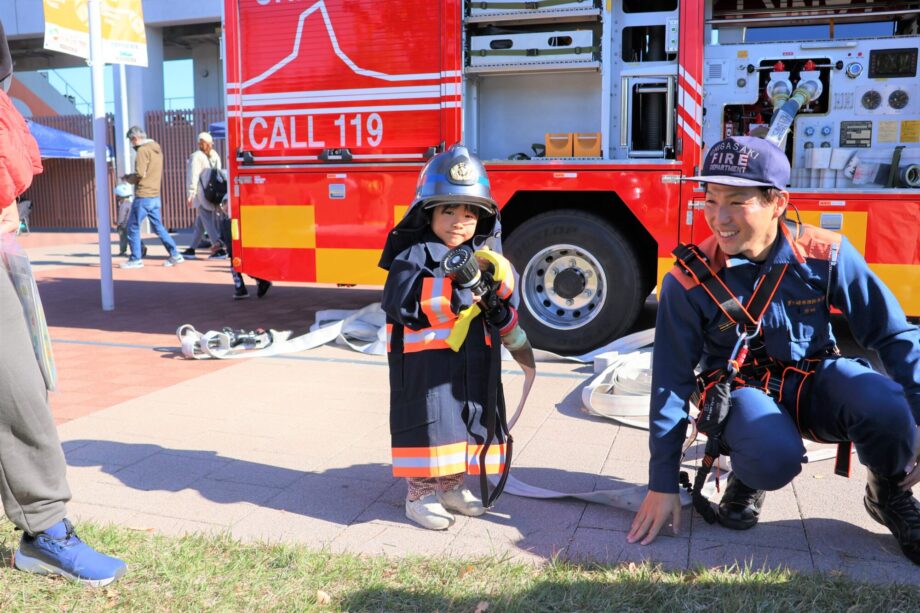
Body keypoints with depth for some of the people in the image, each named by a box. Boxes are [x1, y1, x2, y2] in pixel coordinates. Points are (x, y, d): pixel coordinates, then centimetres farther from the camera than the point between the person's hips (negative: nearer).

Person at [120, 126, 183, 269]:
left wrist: (128, 178, 1)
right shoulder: (157, 149, 15)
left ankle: (135, 259, 5)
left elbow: (140, 174, -19)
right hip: (155, 196, 9)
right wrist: (131, 177, 14)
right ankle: (175, 255, 8)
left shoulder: (143, 150, -12)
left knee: (133, 227, 1)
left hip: (143, 196, -9)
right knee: (158, 226, 13)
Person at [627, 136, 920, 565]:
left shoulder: (826, 255, -14)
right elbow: (671, 381, -9)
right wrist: (663, 485, -6)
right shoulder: (689, 281, -15)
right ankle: (747, 478, 5)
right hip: (743, 388, -1)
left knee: (885, 407, -31)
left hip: (815, 378, 2)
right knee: (775, 457, -35)